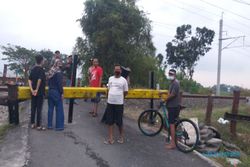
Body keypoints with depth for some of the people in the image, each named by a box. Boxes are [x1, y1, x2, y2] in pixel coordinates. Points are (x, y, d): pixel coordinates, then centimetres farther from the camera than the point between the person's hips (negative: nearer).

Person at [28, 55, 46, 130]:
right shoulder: (41, 69, -12)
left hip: (33, 92, 6)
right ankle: (38, 125, 6)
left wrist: (32, 90, -5)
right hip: (40, 92, -6)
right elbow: (39, 80, -24)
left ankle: (32, 123, 20)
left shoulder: (33, 69, 8)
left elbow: (29, 80, 2)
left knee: (33, 108, 12)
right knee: (39, 109, 0)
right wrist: (37, 89, -14)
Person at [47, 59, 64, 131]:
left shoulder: (51, 71, 8)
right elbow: (60, 84, -18)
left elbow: (49, 82, 13)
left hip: (50, 91, 8)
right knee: (59, 109, 0)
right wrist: (61, 93, -12)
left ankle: (49, 125, 20)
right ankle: (59, 126, 5)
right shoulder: (59, 72, -14)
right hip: (56, 92, -8)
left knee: (50, 108, 13)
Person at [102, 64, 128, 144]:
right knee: (110, 121, 5)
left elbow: (125, 92, 3)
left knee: (119, 121, 3)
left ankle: (121, 136, 24)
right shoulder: (110, 78, 9)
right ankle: (110, 138, 14)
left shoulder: (123, 80, -2)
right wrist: (110, 97, 9)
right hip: (110, 102, 4)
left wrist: (120, 98, 8)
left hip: (119, 103, -3)